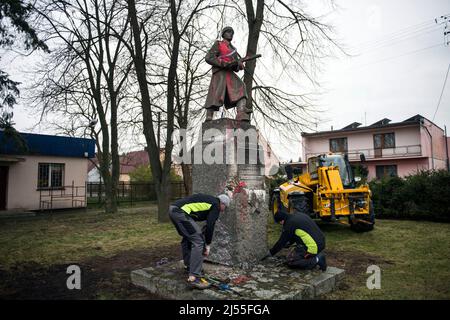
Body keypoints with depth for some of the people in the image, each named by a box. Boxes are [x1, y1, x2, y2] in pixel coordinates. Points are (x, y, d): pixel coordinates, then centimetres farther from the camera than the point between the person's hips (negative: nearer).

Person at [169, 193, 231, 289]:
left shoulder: (208, 200, 30)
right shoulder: (215, 205, 5)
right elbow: (210, 226, -2)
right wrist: (207, 245, 10)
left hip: (172, 209, 10)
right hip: (181, 212, -10)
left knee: (187, 237, 28)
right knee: (198, 242, -7)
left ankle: (189, 266, 40)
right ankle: (194, 278, -9)